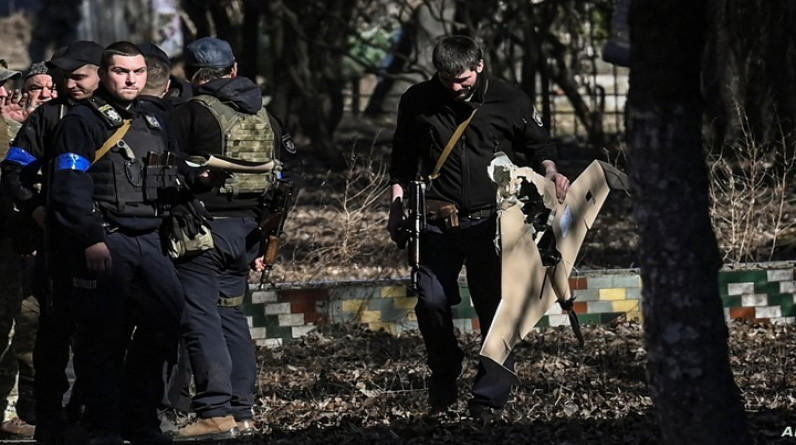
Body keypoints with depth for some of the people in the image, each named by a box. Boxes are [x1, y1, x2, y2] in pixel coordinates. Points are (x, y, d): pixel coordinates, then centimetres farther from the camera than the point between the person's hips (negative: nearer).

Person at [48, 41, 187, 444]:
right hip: (104, 243, -6)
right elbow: (69, 189, -11)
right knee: (104, 335, -5)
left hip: (148, 240, 6)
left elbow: (172, 182, 27)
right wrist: (90, 240, -19)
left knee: (169, 314, -3)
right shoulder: (81, 122, -4)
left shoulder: (154, 123, 19)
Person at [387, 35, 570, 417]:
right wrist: (397, 209, 10)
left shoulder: (510, 102, -2)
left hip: (491, 223, -1)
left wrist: (549, 169, -8)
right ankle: (444, 379, 17)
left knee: (495, 307, -2)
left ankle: (490, 396, 6)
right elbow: (402, 160, 15)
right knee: (431, 301, -7)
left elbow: (537, 143, 12)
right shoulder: (417, 102, 2)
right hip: (437, 223, 1)